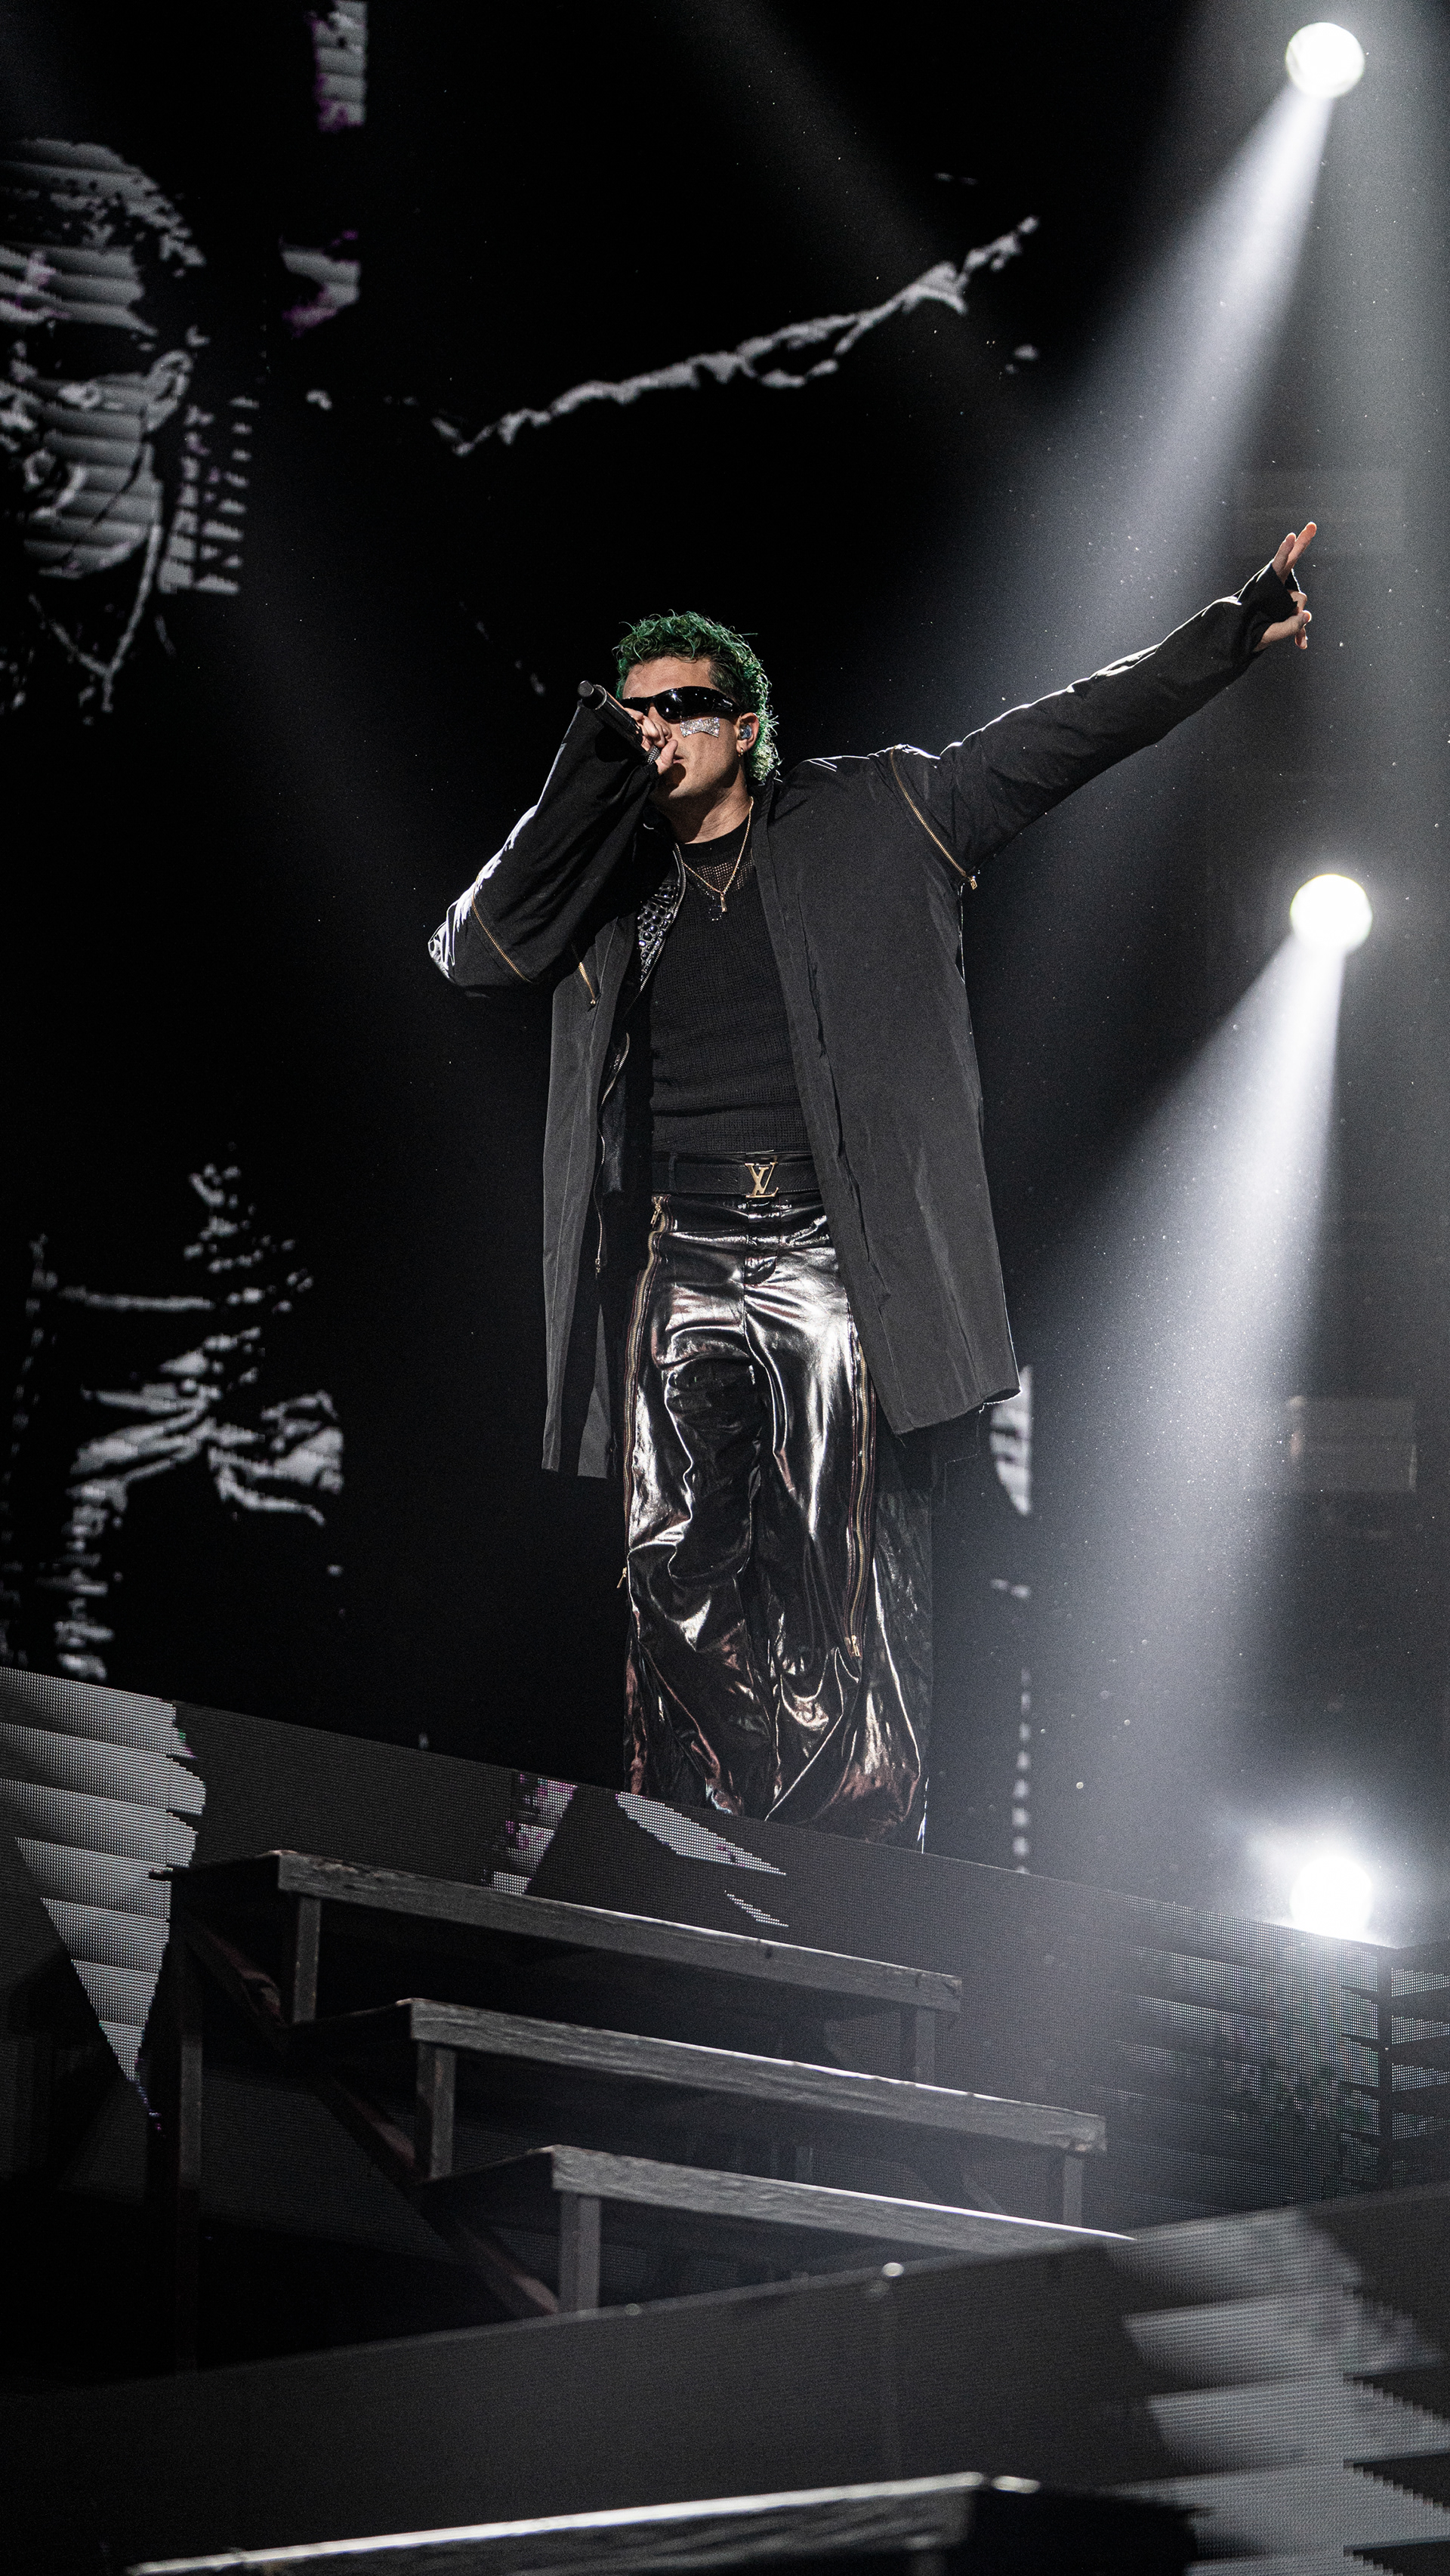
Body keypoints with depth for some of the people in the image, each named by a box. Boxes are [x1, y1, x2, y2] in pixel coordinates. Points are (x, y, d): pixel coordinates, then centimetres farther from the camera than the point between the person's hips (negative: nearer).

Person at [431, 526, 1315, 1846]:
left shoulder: (872, 821, 9)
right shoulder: (605, 872, 17)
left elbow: (1063, 734, 8)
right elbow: (474, 956, 5)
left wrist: (1236, 631, 2)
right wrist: (583, 787, -2)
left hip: (828, 1256, -2)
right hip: (678, 1260, 2)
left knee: (844, 1573, -6)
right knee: (680, 1566, -5)